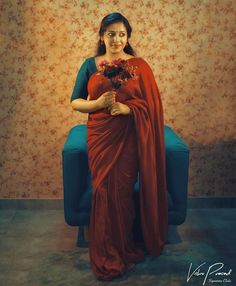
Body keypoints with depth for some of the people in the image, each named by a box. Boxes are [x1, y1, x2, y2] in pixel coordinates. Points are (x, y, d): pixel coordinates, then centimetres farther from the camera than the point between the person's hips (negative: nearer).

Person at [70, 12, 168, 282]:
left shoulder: (139, 65, 3)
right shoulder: (90, 65, 7)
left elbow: (152, 104, 1)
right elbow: (75, 101, 7)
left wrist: (127, 108, -17)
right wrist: (98, 103, -12)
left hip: (129, 137, -1)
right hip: (99, 136, 2)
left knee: (122, 190, -1)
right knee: (103, 188, 0)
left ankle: (123, 249, 22)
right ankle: (106, 254, 21)